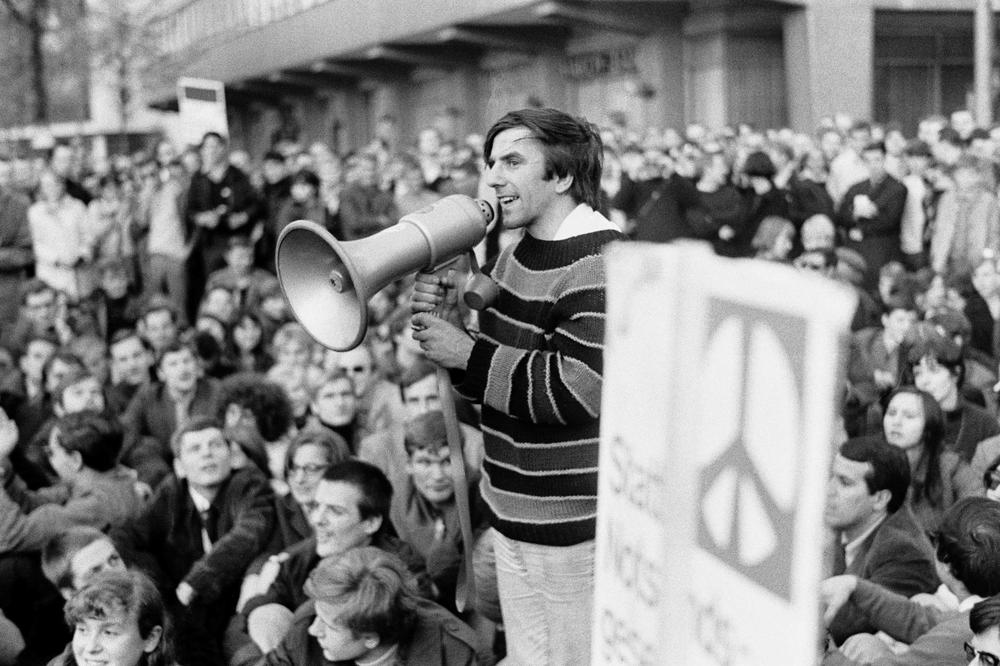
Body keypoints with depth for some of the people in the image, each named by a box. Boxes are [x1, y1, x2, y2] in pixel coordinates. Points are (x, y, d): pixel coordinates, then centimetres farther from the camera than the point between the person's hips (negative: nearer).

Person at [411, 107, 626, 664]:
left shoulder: (605, 263, -18)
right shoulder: (516, 257, 10)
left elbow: (580, 389, -27)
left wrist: (467, 354, -19)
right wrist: (446, 324, -5)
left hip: (576, 527, -8)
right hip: (513, 514, 9)